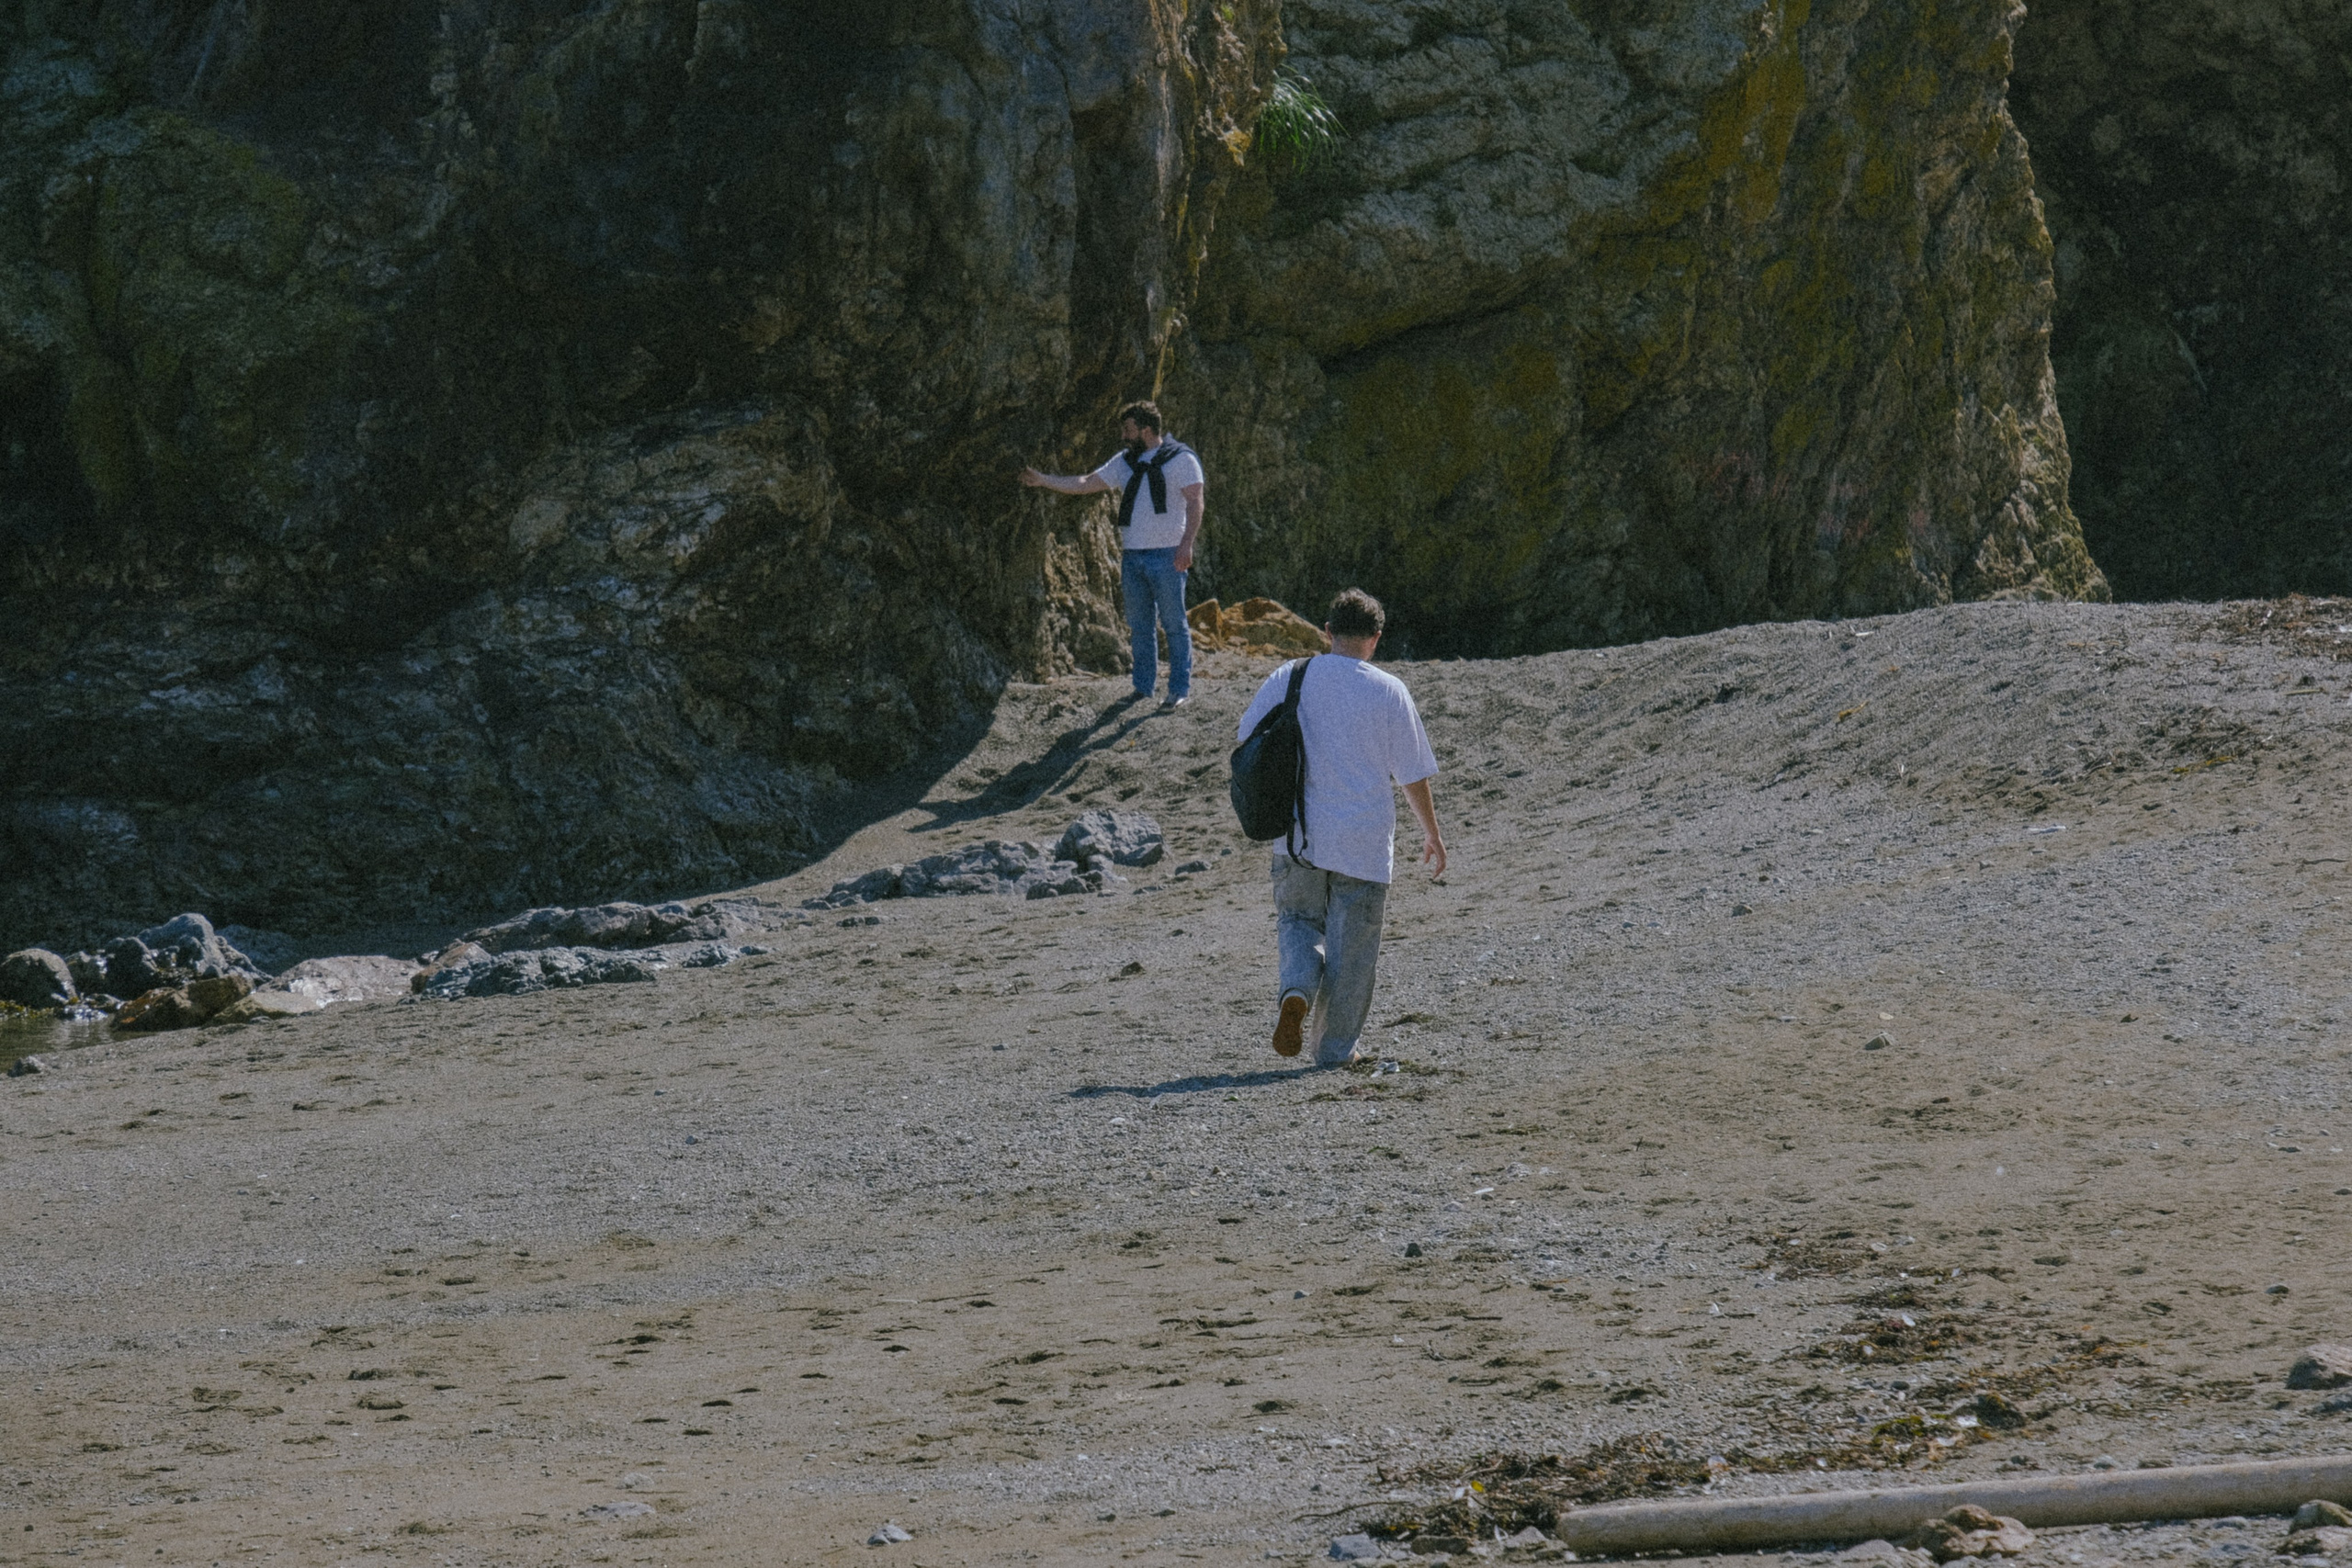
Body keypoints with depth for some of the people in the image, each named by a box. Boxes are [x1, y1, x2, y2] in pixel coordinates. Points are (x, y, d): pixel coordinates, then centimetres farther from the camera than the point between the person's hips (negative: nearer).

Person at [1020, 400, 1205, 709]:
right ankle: (1143, 687, 17)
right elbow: (1086, 483, 16)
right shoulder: (1125, 463, 14)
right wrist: (1043, 480, 10)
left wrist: (1186, 544, -22)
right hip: (1132, 555, 6)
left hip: (1167, 556, -6)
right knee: (1140, 626, 10)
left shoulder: (1181, 459, -4)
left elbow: (1194, 502, -11)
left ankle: (1181, 689, -1)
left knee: (1174, 624, -4)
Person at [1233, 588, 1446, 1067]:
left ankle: (1296, 991, -9)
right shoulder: (1389, 692, -6)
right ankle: (1335, 1046, 13)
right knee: (1351, 947, 9)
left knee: (1298, 921, 20)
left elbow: (1248, 738, 8)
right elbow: (1413, 774, 0)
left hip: (1298, 835, 2)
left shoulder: (1287, 679, -1)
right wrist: (1432, 832, 14)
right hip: (1364, 844, -2)